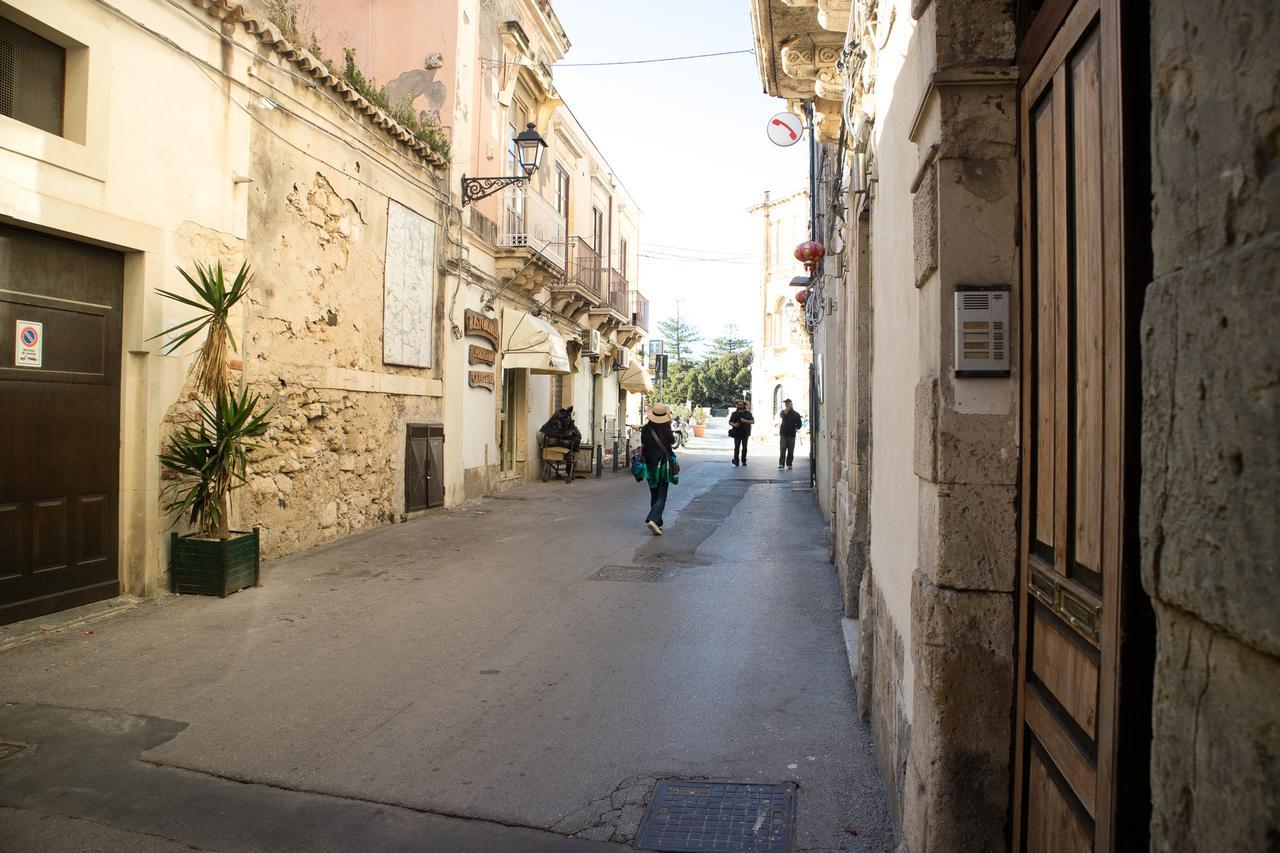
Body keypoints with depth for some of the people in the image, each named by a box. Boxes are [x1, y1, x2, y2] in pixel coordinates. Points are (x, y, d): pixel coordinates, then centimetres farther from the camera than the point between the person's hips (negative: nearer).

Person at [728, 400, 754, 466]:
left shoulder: (748, 413, 8)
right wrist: (734, 425, -11)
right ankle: (736, 460, -21)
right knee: (737, 446, -13)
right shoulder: (734, 414, 11)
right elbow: (730, 422, 11)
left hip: (745, 433, 0)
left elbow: (753, 421, 2)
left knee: (744, 447, 3)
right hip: (737, 433, 0)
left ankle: (744, 460, 12)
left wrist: (745, 421, -14)